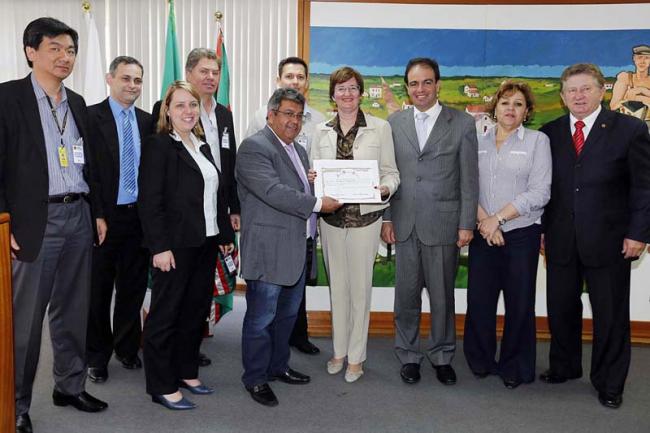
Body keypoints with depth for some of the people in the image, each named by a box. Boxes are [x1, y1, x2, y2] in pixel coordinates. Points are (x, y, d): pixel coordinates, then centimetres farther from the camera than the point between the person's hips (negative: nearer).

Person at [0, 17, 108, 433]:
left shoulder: (77, 102, 14)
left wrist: (98, 211, 15)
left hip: (79, 217, 6)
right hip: (35, 221, -6)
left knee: (73, 310, 15)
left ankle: (70, 385, 30)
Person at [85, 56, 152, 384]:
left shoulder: (148, 121, 8)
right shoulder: (91, 117, -7)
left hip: (139, 217, 4)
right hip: (104, 217, -4)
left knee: (133, 288, 14)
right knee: (98, 290, 9)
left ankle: (127, 348, 32)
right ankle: (97, 356, 24)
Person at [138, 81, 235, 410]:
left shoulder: (202, 147, 15)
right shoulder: (158, 146, -8)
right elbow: (150, 201, -15)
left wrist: (225, 235, 12)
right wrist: (160, 247, -20)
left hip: (206, 244, 8)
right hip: (176, 246, -7)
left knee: (196, 311, 15)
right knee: (165, 315, 3)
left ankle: (186, 372, 30)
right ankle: (162, 386, 14)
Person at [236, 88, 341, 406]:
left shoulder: (299, 151, 17)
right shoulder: (254, 147, -12)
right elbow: (273, 192, -22)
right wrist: (317, 204, -19)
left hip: (297, 248, 9)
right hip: (269, 250, -9)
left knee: (288, 313, 19)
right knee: (261, 317, 2)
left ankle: (278, 365, 35)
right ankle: (255, 378, 17)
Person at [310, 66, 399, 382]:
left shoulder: (380, 128, -2)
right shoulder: (322, 131, 7)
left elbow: (391, 172, 0)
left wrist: (384, 188, -20)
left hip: (365, 217, -3)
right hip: (331, 217, 3)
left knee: (360, 286, 4)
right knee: (337, 285, 13)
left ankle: (356, 356, 18)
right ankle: (339, 350, 28)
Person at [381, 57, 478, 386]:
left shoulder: (462, 124, 0)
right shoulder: (394, 123, 7)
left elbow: (469, 179, -1)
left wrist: (467, 224, -5)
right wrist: (386, 218, 3)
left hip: (443, 224, -2)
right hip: (404, 224, 2)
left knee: (442, 295, 8)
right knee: (406, 294, 9)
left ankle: (442, 356, 26)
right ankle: (408, 355, 25)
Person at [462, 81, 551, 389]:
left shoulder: (537, 141, 0)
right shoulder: (478, 142, 9)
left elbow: (539, 193, -8)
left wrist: (498, 218, -12)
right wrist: (483, 219, -11)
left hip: (521, 233, -2)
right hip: (483, 233, 2)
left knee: (519, 302, 5)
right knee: (479, 298, 3)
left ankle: (515, 367, 21)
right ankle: (480, 360, 23)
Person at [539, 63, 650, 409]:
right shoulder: (549, 133, 5)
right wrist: (541, 228, 4)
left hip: (608, 240, -2)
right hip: (560, 240, 3)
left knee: (611, 314, 8)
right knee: (561, 309, 13)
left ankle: (609, 383, 25)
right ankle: (564, 367, 33)